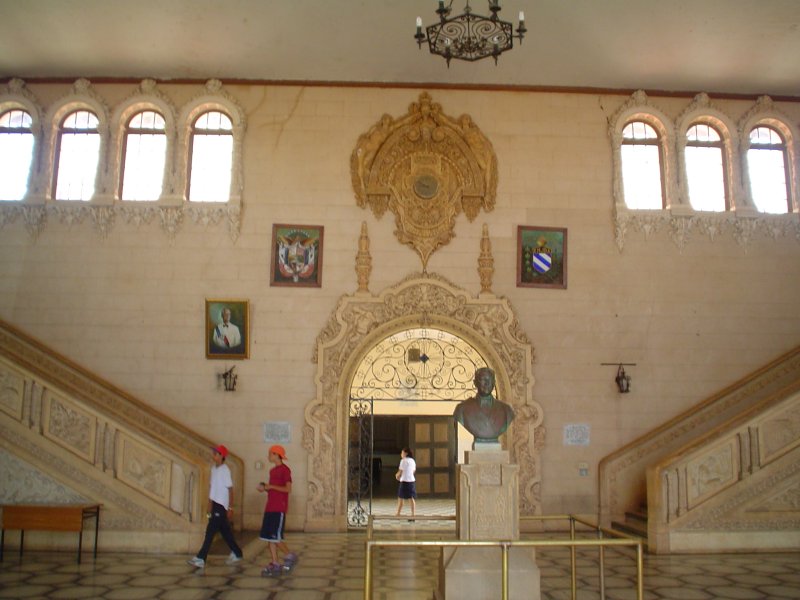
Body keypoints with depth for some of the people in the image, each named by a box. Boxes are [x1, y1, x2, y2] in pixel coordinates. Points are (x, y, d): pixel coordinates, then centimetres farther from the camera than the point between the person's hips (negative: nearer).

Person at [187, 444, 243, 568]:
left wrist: (230, 507, -13)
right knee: (225, 531, 14)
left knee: (210, 530, -8)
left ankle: (201, 558, -6)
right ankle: (236, 553, 25)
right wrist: (210, 504, 15)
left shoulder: (225, 470, -14)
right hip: (215, 503, 8)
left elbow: (230, 489, -13)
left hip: (222, 505, -8)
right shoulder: (214, 468, 10)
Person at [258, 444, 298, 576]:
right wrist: (265, 488, 6)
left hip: (279, 509, -9)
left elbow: (288, 489, -16)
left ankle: (289, 556, 10)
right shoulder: (272, 470, 17)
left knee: (275, 537, -9)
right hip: (270, 508, 9)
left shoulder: (285, 469, -9)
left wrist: (270, 486, -15)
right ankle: (275, 564, 11)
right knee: (269, 537, 5)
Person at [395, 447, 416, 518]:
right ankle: (413, 515, 0)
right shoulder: (412, 461, 13)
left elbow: (400, 472, -11)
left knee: (400, 498, 2)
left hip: (404, 481, -7)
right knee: (412, 498, 4)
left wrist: (397, 476, 11)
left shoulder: (404, 461, -10)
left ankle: (398, 515, 5)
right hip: (412, 480, 7)